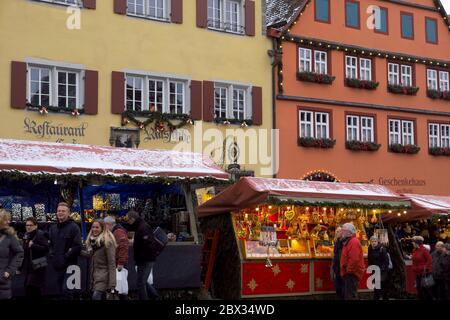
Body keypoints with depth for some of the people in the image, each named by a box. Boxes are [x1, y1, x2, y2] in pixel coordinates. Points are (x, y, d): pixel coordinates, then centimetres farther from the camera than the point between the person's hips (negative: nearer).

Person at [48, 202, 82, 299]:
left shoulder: (73, 227, -7)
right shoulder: (53, 228, 15)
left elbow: (77, 247, -14)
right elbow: (50, 244, 26)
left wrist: (65, 256, -17)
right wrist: (51, 254, 8)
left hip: (69, 266, -7)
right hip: (57, 266, 7)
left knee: (66, 291, -15)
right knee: (62, 290, 12)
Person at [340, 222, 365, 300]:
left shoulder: (354, 242, -16)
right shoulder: (348, 241, 18)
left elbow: (354, 259, -28)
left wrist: (348, 270, -20)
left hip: (352, 273, -11)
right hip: (349, 273, 11)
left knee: (350, 296, -11)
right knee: (346, 295, 16)